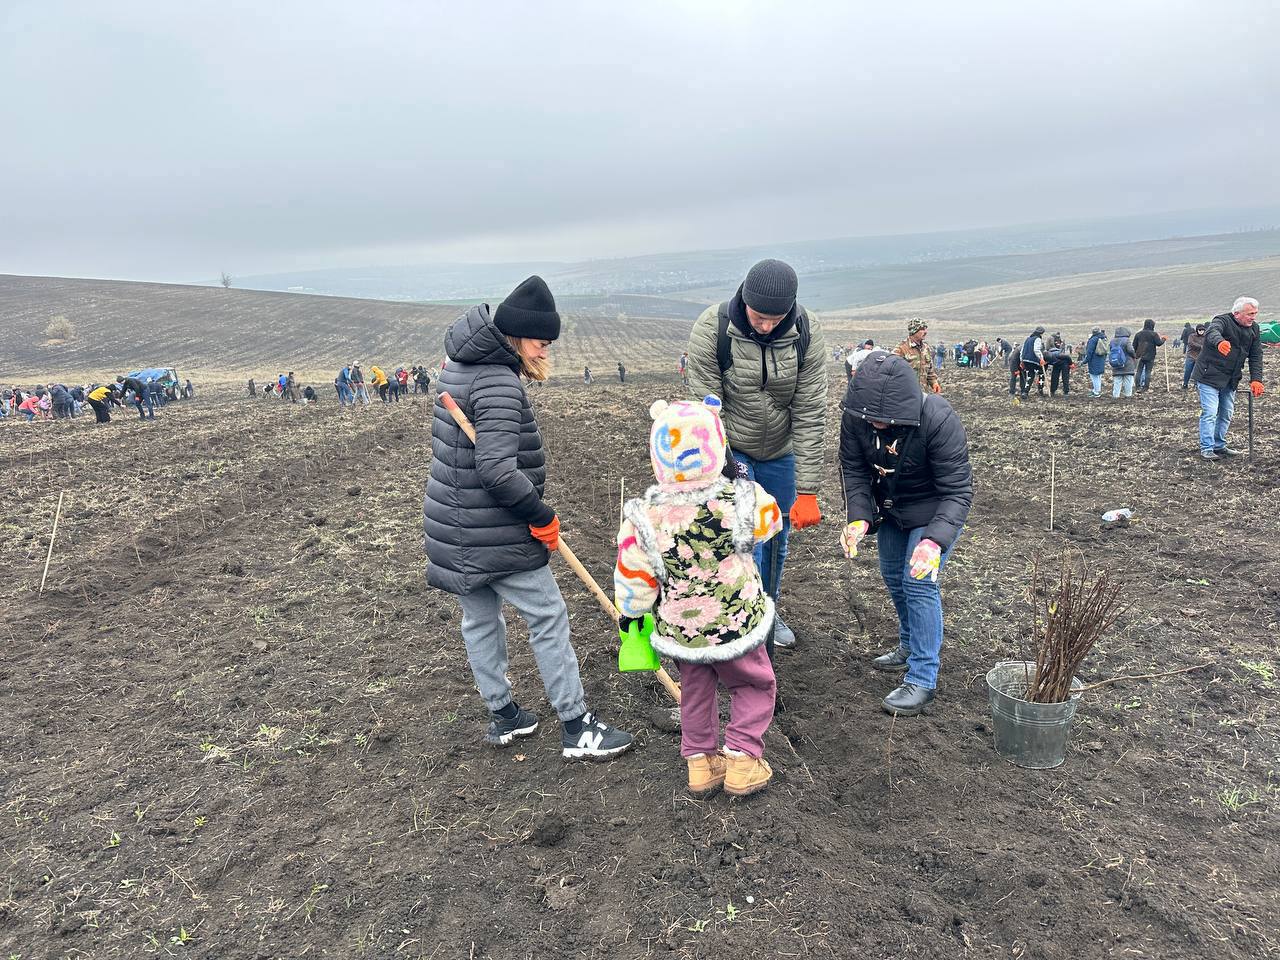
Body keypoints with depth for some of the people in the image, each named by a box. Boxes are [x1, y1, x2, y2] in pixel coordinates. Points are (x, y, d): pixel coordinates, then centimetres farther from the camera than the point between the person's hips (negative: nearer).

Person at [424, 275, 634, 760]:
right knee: (548, 616, 2)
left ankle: (502, 716, 33)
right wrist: (542, 516, -18)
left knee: (479, 619, 18)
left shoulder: (460, 365, 10)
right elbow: (497, 470, -30)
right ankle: (577, 728, 12)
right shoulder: (499, 383, -21)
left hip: (455, 526, 10)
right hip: (494, 534, -10)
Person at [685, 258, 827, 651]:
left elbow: (809, 413, -18)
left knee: (777, 539, 13)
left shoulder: (808, 333, -20)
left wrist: (807, 491, -18)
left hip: (780, 453, 3)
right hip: (729, 450, -3)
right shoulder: (711, 328, -25)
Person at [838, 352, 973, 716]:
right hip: (891, 507, 6)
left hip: (935, 509, -6)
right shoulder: (856, 416, -24)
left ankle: (922, 680, -3)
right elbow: (853, 470, -13)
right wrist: (859, 518, -29)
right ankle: (911, 647, 41)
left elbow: (957, 491, -32)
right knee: (892, 574, 17)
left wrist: (935, 540, -46)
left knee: (919, 581, -14)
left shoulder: (939, 420, -36)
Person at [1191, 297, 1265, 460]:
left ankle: (1219, 446, 27)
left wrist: (1256, 379, -9)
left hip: (1230, 380, 7)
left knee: (1226, 414, 14)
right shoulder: (1222, 321, -16)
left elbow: (1256, 357, 3)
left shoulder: (1253, 329, 4)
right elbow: (1212, 332, -41)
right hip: (1209, 376, -7)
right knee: (1210, 413, -11)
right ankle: (1206, 448, -5)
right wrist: (1220, 342, -65)